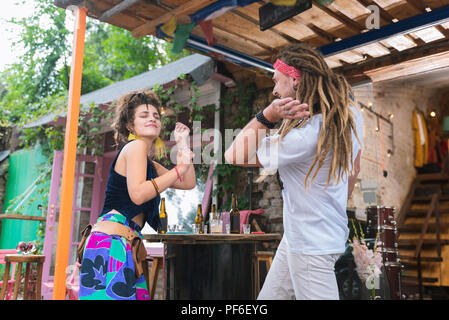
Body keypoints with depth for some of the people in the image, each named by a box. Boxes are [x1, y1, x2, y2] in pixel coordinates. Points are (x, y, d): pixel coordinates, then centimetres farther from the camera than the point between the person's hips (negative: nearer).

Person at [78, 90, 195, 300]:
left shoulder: (150, 164, 24)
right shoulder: (135, 146, -3)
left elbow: (188, 184, 22)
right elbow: (138, 194, -16)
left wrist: (183, 144, 21)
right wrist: (179, 169, -12)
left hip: (127, 244, 9)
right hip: (111, 240, -9)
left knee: (137, 295, 5)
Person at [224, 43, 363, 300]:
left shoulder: (302, 136, -29)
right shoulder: (350, 111, -1)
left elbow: (233, 156, -20)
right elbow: (354, 169, 12)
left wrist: (268, 116, -28)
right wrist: (337, 208, 24)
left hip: (311, 247, -9)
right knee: (270, 295, 20)